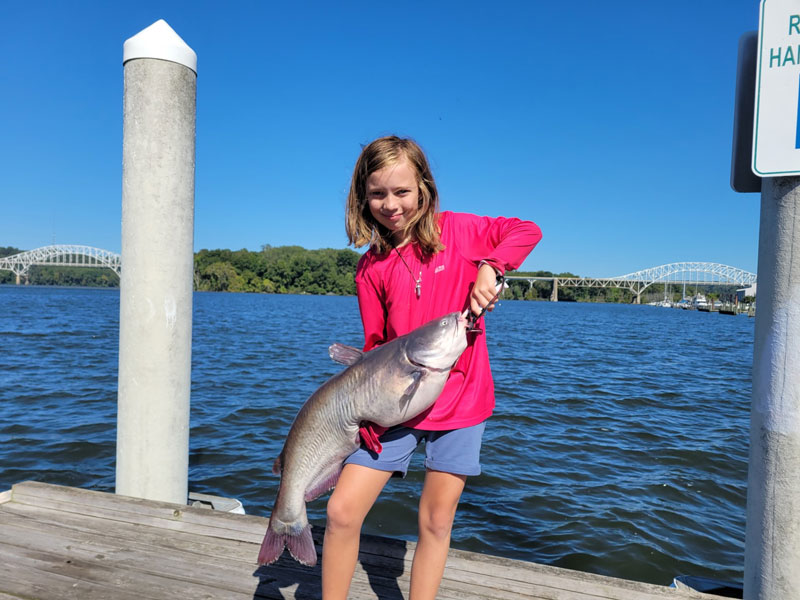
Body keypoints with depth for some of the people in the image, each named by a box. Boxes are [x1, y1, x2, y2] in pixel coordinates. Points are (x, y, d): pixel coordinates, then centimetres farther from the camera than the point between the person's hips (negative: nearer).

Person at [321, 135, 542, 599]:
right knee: (342, 513, -2)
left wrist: (488, 267, -15)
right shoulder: (371, 269, 0)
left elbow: (527, 231, 3)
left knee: (437, 522, 8)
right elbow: (375, 347, 0)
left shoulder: (455, 230, -2)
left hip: (459, 401, -1)